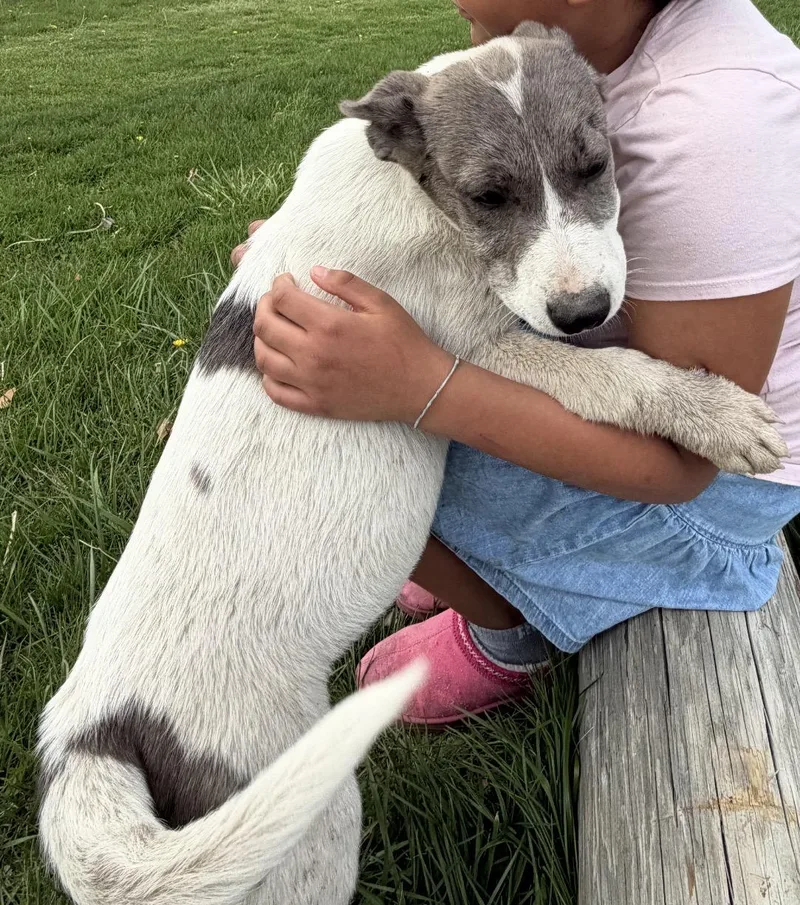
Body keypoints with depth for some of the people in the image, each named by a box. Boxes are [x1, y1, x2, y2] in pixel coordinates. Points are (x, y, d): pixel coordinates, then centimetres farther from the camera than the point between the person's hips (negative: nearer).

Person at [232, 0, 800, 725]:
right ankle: (481, 565, 26)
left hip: (712, 471, -8)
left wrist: (416, 386, -41)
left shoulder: (710, 128, -35)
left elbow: (681, 459, -30)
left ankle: (509, 637, 14)